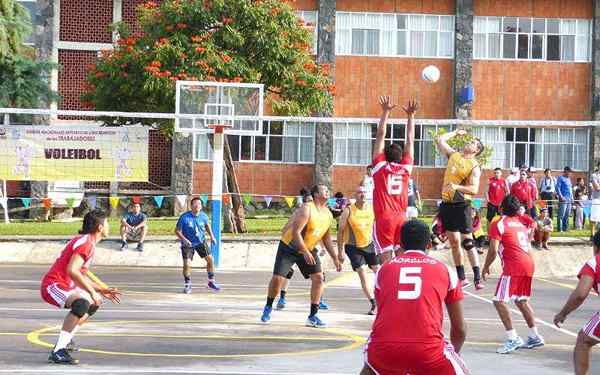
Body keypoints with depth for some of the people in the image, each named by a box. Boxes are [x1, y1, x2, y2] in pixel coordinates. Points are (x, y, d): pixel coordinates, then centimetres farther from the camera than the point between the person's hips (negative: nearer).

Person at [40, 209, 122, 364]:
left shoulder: (87, 242, 16)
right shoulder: (86, 242, -17)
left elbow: (81, 276, 24)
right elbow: (72, 271, -29)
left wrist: (102, 291, 21)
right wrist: (92, 291, -22)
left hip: (65, 286, 11)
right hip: (53, 286, -11)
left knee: (95, 302, 30)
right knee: (82, 304, -37)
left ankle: (66, 339, 33)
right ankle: (58, 351, -38)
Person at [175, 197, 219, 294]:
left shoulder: (203, 216, -9)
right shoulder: (184, 217, -21)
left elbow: (207, 225, 14)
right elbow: (177, 231, -14)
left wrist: (211, 236, 7)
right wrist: (184, 239, -29)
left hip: (201, 242, 3)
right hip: (188, 244, -3)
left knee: (210, 259, -6)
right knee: (187, 264, -13)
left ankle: (211, 282, 12)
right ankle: (187, 285, 11)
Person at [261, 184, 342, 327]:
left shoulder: (328, 214, 0)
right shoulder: (306, 209, -23)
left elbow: (326, 239, 12)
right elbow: (295, 232, -29)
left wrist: (335, 258, 8)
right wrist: (305, 252, -34)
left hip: (309, 250, 6)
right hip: (289, 247, -6)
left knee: (318, 277, -9)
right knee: (277, 278, -8)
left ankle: (313, 316, -3)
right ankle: (268, 307, 19)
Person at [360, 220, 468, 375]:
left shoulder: (384, 269, 22)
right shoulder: (444, 271, 19)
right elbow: (460, 329, 25)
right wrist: (453, 354, 46)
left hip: (384, 348, 2)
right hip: (428, 349, -2)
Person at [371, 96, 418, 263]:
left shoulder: (381, 166, -1)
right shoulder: (405, 168, 6)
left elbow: (381, 135, -1)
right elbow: (410, 140, 12)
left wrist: (385, 112, 2)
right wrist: (410, 115, 17)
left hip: (384, 218, -3)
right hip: (401, 218, 3)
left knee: (386, 259, -7)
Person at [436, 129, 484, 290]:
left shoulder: (474, 167, -8)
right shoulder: (453, 155, 10)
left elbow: (474, 189, -17)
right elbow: (440, 140, 16)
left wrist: (457, 186, -29)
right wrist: (456, 133, 17)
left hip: (461, 205, -6)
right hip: (447, 204, 6)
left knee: (467, 241, -11)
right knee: (454, 242, 8)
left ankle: (477, 278, -10)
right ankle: (461, 278, 14)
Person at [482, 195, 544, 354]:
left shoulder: (498, 224, -3)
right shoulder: (521, 222, 18)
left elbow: (493, 250, -10)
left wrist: (486, 267, 2)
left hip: (513, 266, -8)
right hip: (529, 264, 8)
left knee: (499, 301, -5)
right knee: (522, 301, 22)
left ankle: (513, 338, -13)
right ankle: (535, 337, 25)